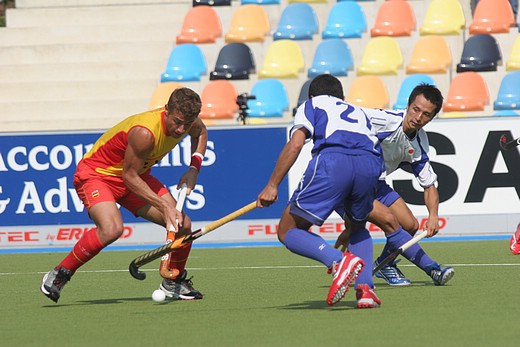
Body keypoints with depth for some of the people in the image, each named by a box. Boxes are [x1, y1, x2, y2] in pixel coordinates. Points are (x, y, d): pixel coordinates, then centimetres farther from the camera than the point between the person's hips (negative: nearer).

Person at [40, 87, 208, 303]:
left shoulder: (188, 121, -12)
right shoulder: (144, 133, -36)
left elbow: (200, 132, 15)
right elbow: (129, 176, -25)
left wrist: (194, 168, 0)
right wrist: (164, 206, -26)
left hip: (136, 175, 8)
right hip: (97, 173, -8)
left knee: (182, 224, -5)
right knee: (111, 229, -35)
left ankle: (174, 283, 20)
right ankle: (58, 275, -17)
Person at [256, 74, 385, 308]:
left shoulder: (311, 105, 28)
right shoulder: (358, 112, 41)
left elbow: (295, 143, 7)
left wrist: (272, 185, 5)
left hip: (332, 160, -5)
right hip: (370, 164, 5)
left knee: (288, 232, 6)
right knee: (358, 226, 32)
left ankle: (339, 261, -21)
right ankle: (365, 288, 8)